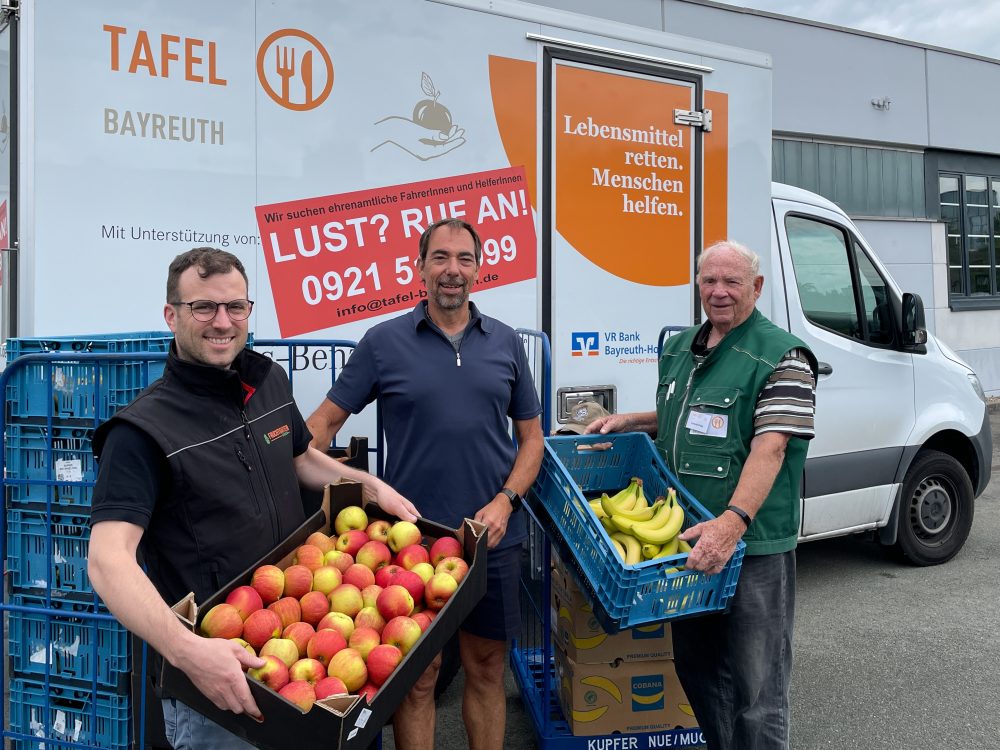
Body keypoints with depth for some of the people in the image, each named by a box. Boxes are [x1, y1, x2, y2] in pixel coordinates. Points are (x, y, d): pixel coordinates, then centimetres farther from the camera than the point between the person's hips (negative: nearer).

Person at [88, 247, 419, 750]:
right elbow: (109, 561, -28)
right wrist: (186, 651, -40)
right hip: (212, 662, -6)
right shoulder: (143, 430, -19)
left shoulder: (270, 381, 2)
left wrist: (371, 485, 7)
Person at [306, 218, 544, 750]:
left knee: (486, 669, 14)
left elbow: (531, 436, 9)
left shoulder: (505, 343, 5)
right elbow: (325, 422, 1)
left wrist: (505, 501, -6)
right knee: (417, 676, 7)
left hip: (493, 537, 2)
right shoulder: (384, 342, -1)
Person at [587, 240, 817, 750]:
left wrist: (732, 521, -33)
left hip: (753, 547, -7)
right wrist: (628, 421, 13)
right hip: (688, 542, 8)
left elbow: (770, 446, -21)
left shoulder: (781, 357, -11)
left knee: (753, 686, 0)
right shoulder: (678, 349, 13)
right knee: (695, 668, 19)